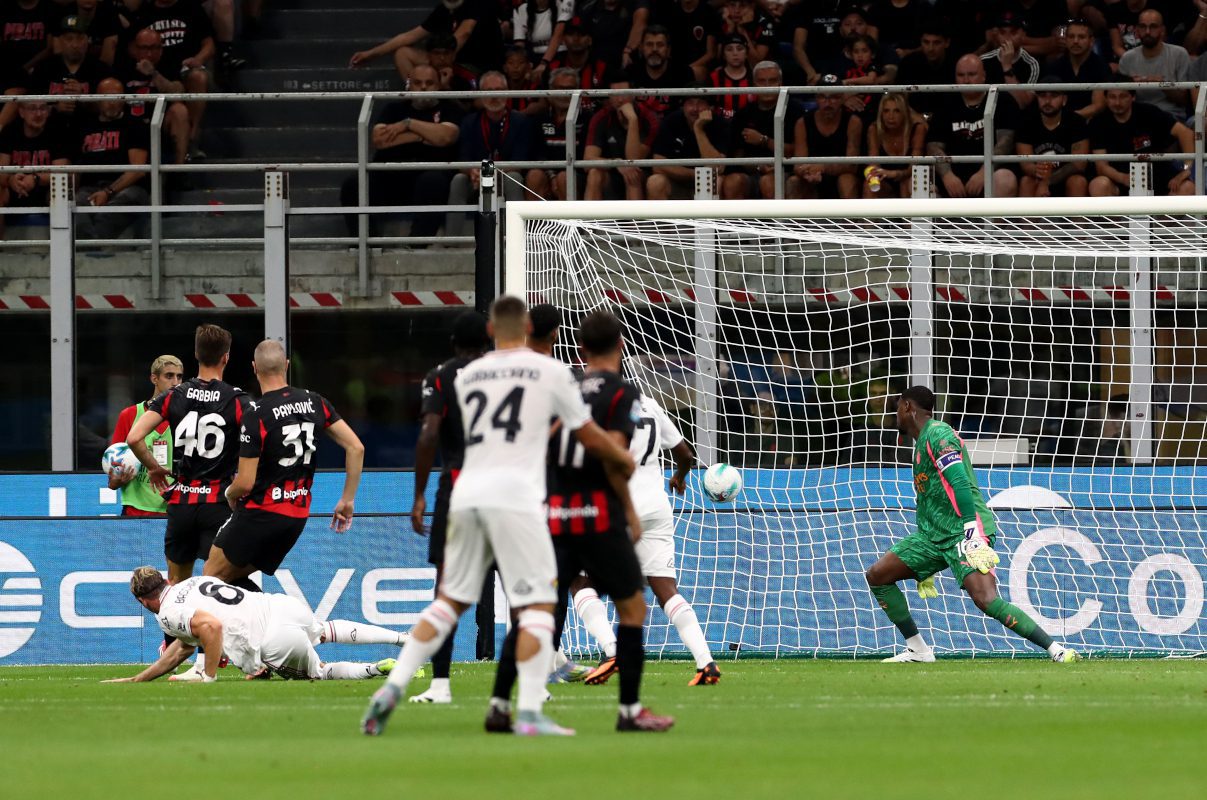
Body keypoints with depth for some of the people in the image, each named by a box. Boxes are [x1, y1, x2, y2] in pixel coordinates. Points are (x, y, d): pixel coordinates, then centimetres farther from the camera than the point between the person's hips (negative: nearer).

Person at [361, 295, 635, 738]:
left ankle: (393, 687, 4)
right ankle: (530, 713, -9)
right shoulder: (550, 372, 4)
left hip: (467, 495, 5)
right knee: (538, 603, 0)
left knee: (450, 599, 15)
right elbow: (591, 438, 12)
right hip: (514, 497, -5)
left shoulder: (466, 377, 17)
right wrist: (624, 459, 32)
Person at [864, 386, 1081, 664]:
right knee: (877, 576, 5)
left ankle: (1056, 650, -25)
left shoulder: (937, 434, -8)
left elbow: (959, 483, -21)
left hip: (963, 531, -10)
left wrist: (972, 533, -31)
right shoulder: (921, 442, 23)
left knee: (986, 600, -26)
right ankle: (917, 650, 9)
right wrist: (924, 568, 32)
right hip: (934, 535, 10)